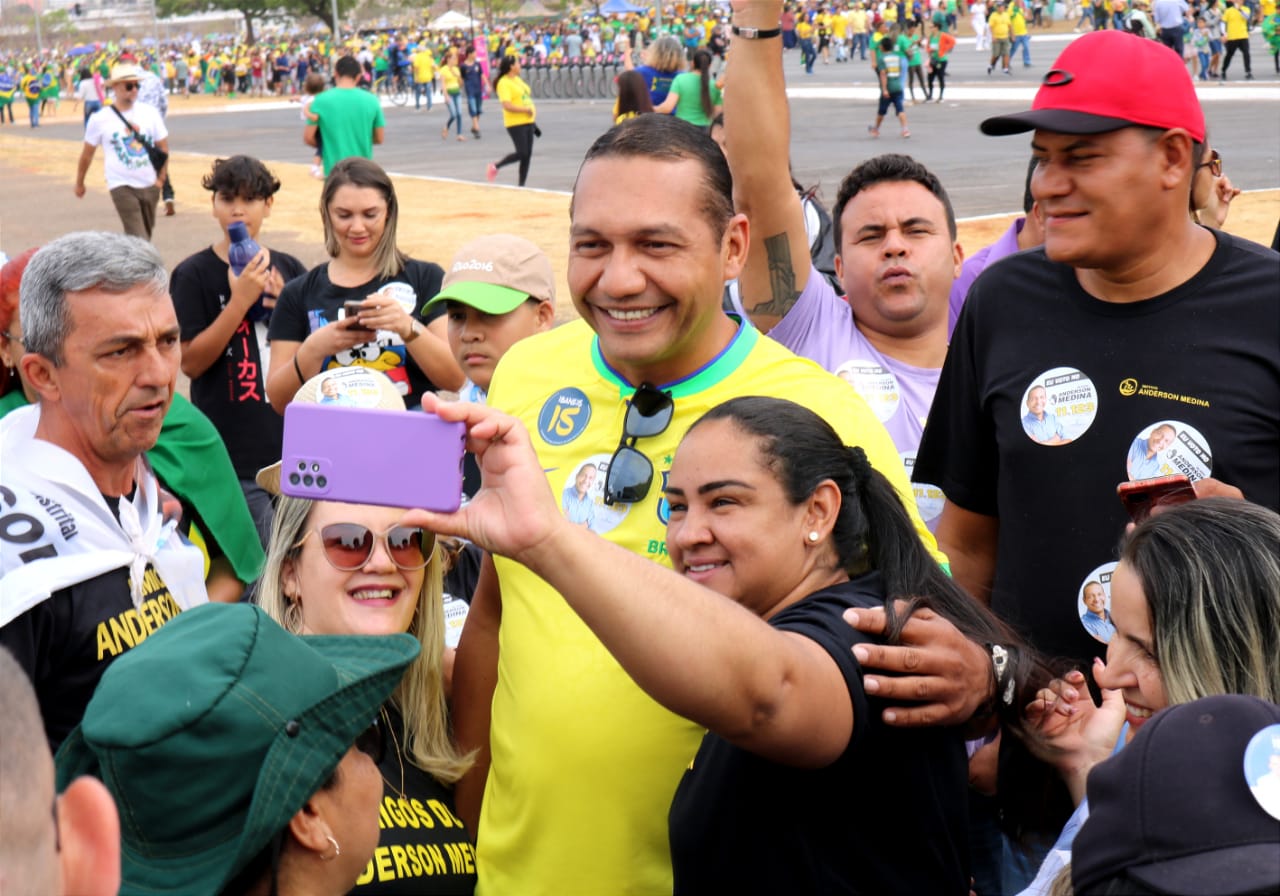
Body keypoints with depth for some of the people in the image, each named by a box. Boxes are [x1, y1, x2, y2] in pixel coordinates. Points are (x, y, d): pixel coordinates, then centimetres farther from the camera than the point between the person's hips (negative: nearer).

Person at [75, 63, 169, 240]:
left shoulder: (150, 113, 1)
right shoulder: (100, 119, -6)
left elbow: (163, 147, 9)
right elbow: (87, 154, 5)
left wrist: (161, 179, 4)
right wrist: (79, 183, 14)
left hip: (149, 185, 4)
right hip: (121, 186, -4)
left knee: (146, 236, 15)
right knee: (138, 239, -15)